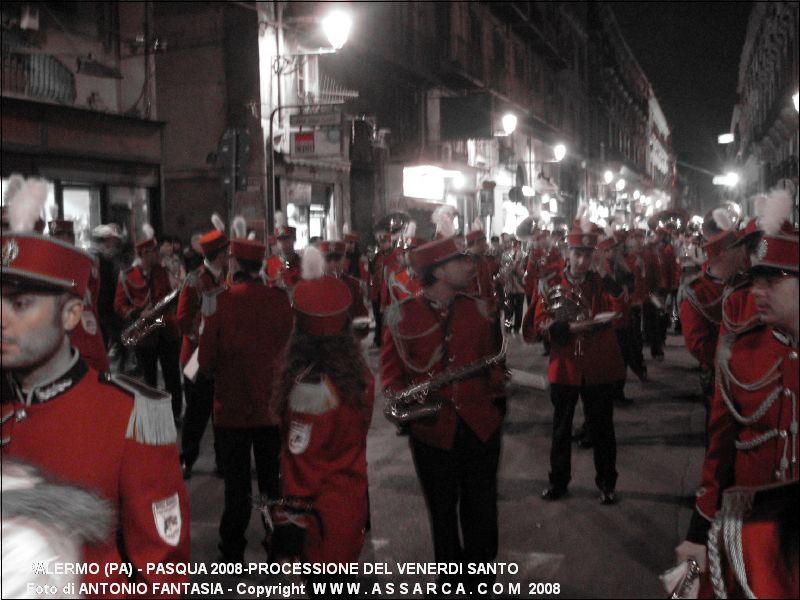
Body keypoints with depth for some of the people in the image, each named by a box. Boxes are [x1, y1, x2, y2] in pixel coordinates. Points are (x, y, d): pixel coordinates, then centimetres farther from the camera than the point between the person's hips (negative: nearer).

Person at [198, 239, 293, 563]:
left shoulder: (221, 301, -16)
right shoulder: (280, 299, -10)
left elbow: (207, 357, -11)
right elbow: (290, 345, 0)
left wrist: (212, 372, 9)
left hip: (232, 406, -2)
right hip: (273, 405, 2)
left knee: (237, 482, 11)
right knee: (273, 478, 16)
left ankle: (233, 549, 20)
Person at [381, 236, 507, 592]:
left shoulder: (477, 309, 5)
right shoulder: (401, 316, -4)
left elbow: (492, 359, 12)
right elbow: (391, 372, 1)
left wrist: (497, 384, -8)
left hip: (481, 425, 2)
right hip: (432, 430, -2)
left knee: (482, 512, 9)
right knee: (443, 513, 13)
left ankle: (480, 579, 27)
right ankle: (450, 580, 30)